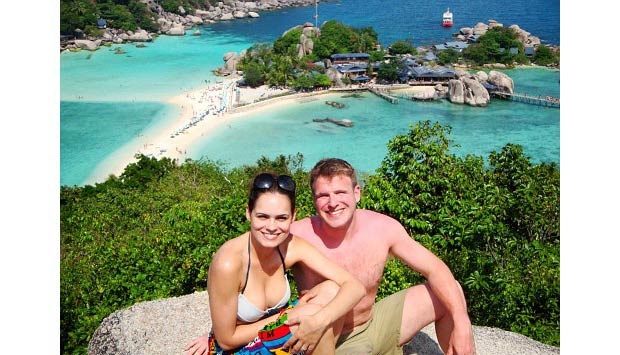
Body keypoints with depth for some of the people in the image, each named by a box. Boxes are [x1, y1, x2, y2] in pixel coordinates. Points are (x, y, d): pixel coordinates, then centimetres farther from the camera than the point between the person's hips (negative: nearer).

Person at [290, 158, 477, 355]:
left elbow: (435, 269, -7)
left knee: (451, 292, -1)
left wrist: (462, 324, -16)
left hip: (373, 323, 4)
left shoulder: (383, 227, -13)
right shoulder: (298, 235, -24)